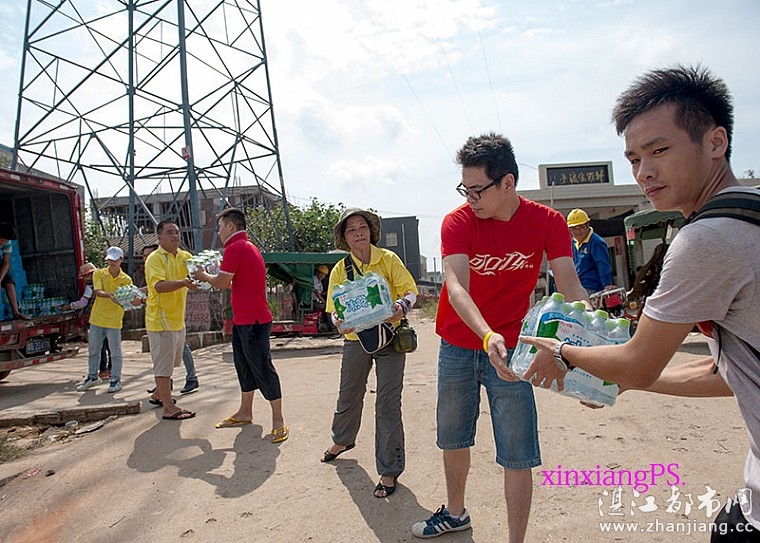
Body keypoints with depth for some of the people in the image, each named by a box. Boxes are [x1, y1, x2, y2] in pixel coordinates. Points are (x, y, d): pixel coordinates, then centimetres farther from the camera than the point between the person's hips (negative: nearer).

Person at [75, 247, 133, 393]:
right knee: (93, 350, 15)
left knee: (115, 352, 1)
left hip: (114, 320, -2)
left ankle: (115, 380, 13)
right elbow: (97, 291, -13)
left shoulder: (126, 279, -1)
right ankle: (92, 377, 31)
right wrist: (109, 295, -33)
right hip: (97, 318, 2)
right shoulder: (98, 273, 1)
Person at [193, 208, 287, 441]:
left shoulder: (235, 249, -15)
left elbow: (222, 283, -16)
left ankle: (278, 421, 1)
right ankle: (245, 412, 31)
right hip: (243, 319, 11)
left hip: (253, 321, -11)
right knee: (244, 365, 18)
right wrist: (210, 277, 15)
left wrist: (203, 275, 2)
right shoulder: (248, 247, 18)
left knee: (262, 368, -6)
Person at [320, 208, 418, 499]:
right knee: (349, 395, 21)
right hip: (355, 338, 3)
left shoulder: (389, 259, -5)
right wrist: (339, 321, -23)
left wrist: (401, 306, -30)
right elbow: (334, 308, 0)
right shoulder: (340, 270, 1)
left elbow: (410, 290, -8)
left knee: (387, 404, -3)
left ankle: (389, 470, 13)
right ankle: (342, 440, 51)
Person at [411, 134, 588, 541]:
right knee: (452, 439, 18)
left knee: (517, 455, -1)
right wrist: (487, 336, -45)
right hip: (457, 346, 2)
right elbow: (456, 287, -28)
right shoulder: (457, 222, -14)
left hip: (508, 349, -1)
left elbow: (570, 286, -15)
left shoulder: (548, 223, -10)